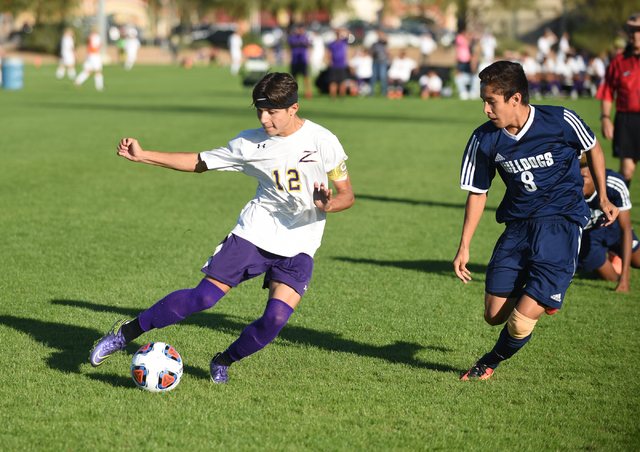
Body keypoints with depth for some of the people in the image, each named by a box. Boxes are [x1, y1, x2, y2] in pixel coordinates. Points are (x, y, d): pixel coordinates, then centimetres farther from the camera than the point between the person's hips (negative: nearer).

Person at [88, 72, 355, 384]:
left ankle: (224, 361, 10)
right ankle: (126, 332, 3)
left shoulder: (322, 141, -8)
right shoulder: (251, 143, 0)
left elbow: (347, 194, -1)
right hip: (255, 231, 1)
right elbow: (200, 162, 10)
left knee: (275, 319, -19)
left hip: (299, 244, -1)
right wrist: (143, 156, 3)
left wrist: (327, 205, -26)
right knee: (204, 296, -12)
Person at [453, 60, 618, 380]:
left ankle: (492, 361, 19)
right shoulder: (484, 140, -6)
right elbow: (477, 192, 7)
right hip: (517, 227, 4)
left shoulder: (561, 121, -14)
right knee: (495, 315, 0)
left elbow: (593, 148, 8)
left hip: (561, 223, -4)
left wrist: (603, 198, 10)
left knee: (521, 322, -12)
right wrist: (464, 247, 4)